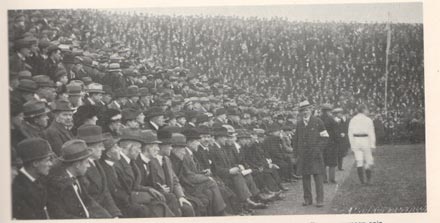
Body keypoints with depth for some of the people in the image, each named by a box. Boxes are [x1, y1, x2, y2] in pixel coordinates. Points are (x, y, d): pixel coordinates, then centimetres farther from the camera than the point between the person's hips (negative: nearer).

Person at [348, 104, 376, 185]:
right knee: (368, 161, 7)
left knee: (359, 162, 4)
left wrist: (352, 145, 9)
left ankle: (362, 181, 1)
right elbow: (371, 133, -9)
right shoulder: (368, 120, -6)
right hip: (365, 141, -3)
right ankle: (368, 180, 2)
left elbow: (350, 133, 4)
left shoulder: (352, 120, 5)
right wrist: (372, 146, -6)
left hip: (355, 141, 3)